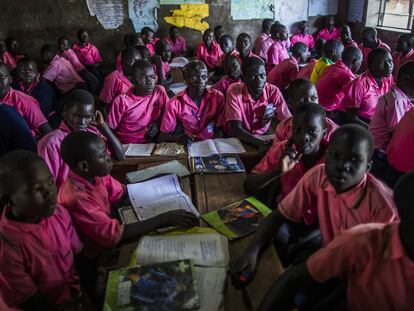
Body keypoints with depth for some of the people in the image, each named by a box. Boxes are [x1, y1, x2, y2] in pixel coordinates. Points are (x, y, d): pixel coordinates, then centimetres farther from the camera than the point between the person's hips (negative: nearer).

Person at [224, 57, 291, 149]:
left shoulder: (274, 92, -11)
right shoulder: (234, 91, -17)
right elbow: (236, 129, -22)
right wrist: (260, 143, -36)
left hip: (263, 137, 3)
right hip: (236, 140, -3)